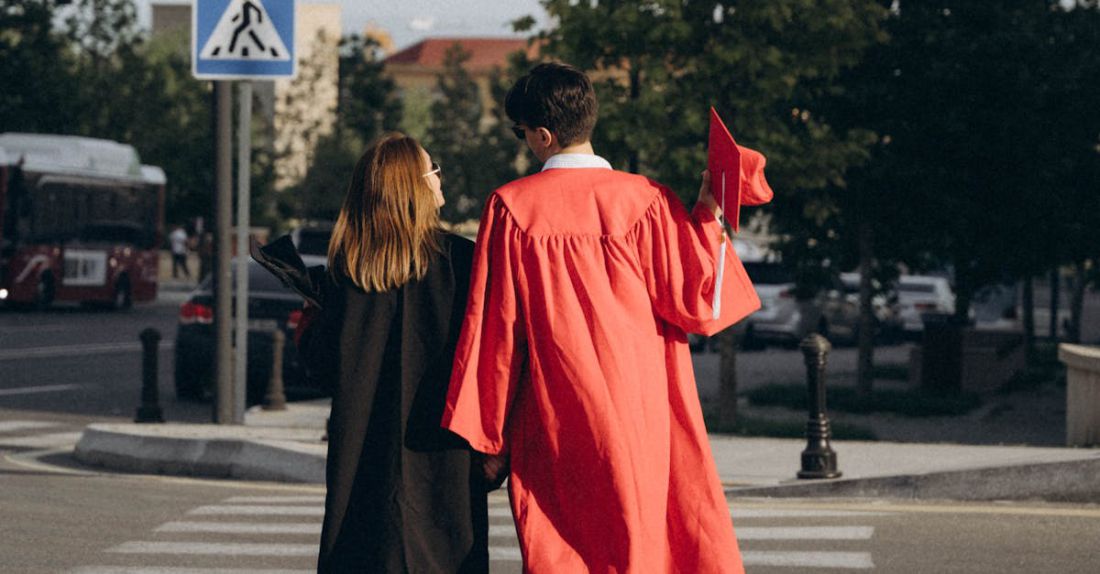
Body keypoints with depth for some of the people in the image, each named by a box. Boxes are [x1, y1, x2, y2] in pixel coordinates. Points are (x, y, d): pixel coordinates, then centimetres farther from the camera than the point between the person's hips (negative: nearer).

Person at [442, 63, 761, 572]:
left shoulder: (510, 207, -5)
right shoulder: (646, 200, -5)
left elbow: (495, 327, -3)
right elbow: (693, 303, -4)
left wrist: (490, 436, 3)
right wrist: (706, 216, 5)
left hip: (554, 427, -1)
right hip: (644, 414, 1)